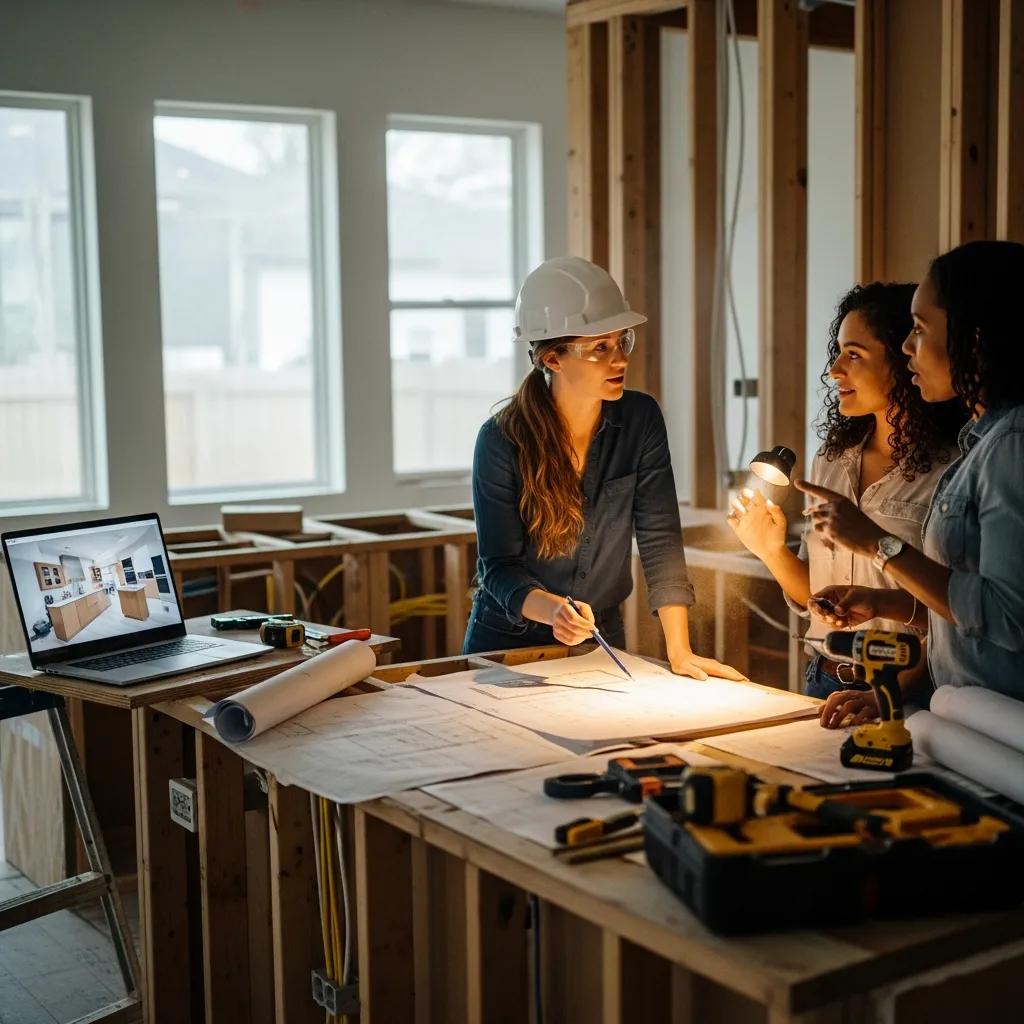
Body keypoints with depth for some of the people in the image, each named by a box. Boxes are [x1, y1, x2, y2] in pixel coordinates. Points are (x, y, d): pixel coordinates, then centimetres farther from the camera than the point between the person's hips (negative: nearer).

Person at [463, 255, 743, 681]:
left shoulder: (640, 420, -7)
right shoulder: (501, 440, -15)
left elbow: (660, 539, -10)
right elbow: (500, 567, -15)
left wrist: (680, 652, -17)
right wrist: (553, 610, -35)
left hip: (603, 641, 2)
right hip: (510, 642, -2)